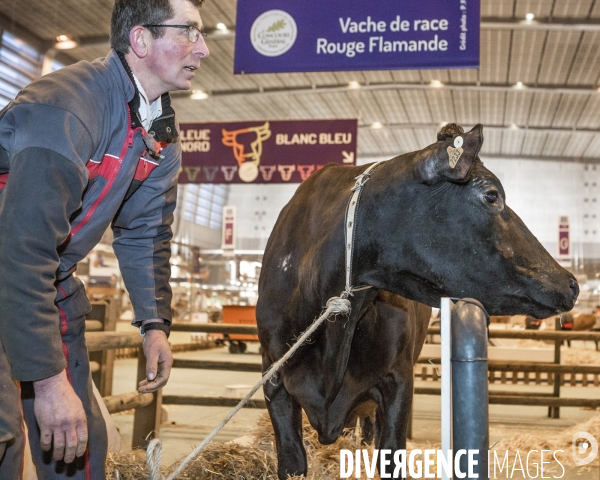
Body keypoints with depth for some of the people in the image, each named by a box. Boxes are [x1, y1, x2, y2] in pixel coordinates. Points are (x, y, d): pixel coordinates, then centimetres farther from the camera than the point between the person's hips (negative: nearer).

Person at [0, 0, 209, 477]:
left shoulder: (161, 133, -1)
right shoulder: (66, 108, -30)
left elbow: (144, 231, 9)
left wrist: (155, 323, 1)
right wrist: (49, 380, -33)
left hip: (53, 287, 8)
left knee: (81, 438, 11)